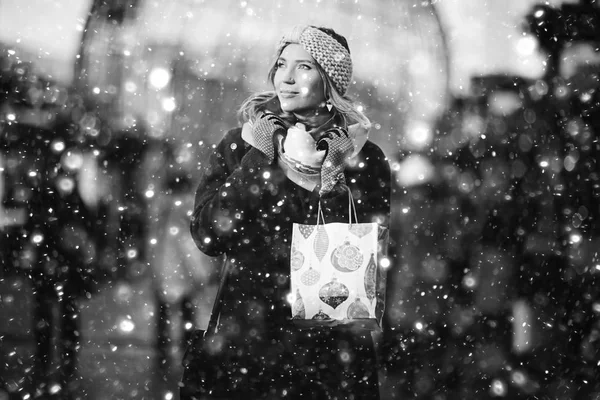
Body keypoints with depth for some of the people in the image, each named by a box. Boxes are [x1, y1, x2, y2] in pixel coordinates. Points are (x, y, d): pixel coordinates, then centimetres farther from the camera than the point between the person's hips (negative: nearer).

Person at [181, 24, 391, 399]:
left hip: (327, 344, -1)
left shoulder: (363, 158, -1)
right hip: (240, 336, 1)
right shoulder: (241, 142, 2)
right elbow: (208, 236, -7)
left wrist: (324, 181, -16)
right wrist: (261, 160, -11)